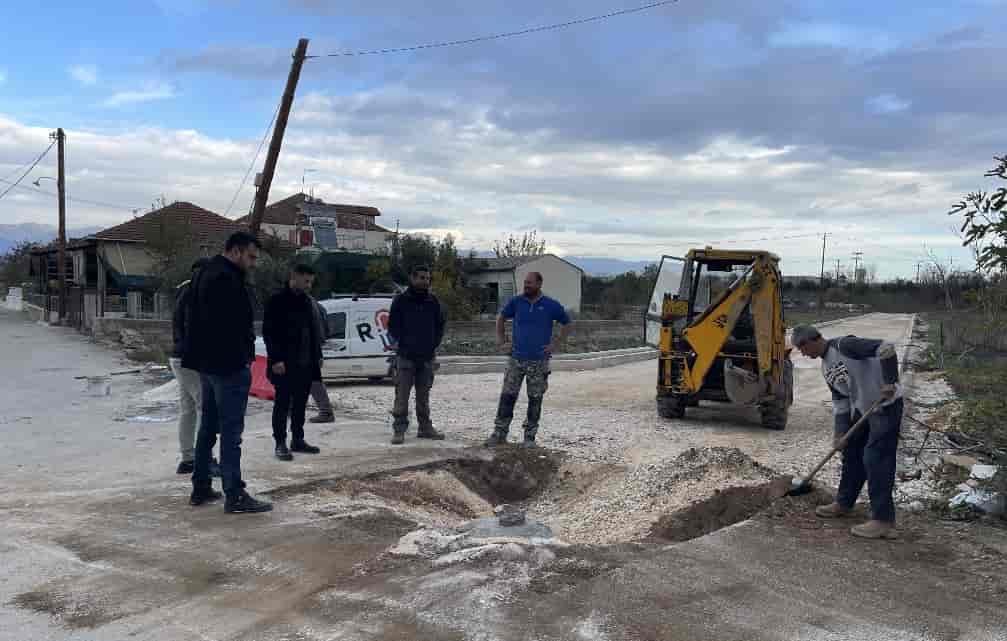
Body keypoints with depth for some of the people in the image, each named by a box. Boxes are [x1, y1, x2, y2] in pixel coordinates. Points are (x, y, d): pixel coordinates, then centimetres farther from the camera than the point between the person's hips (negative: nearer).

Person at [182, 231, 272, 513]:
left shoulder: (205, 273, 17)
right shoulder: (227, 278, -18)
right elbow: (234, 325, -25)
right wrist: (243, 359, -17)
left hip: (206, 364, 11)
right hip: (228, 365, -11)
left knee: (208, 426, 16)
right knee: (231, 430, -7)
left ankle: (201, 488, 24)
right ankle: (234, 495, -4)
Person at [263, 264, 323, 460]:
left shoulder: (308, 301, 13)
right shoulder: (278, 301, -8)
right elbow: (268, 332, -12)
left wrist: (318, 356, 13)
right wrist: (276, 359, -17)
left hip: (305, 364, 7)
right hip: (285, 365, -7)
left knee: (300, 404, 12)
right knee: (282, 404, 0)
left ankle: (297, 440, 22)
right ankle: (280, 443, 7)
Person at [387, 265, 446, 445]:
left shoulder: (433, 301, 8)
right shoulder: (401, 300, -2)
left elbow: (440, 324, 14)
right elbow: (393, 326, 1)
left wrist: (434, 345, 5)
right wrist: (403, 343, -6)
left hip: (428, 356, 4)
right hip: (406, 356, -4)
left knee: (424, 395, 13)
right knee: (402, 395, -5)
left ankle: (425, 427, 21)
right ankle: (399, 430, -1)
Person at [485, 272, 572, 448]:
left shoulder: (551, 305, -3)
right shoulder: (516, 302, 1)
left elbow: (567, 324, 8)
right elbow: (501, 317, 17)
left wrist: (556, 345, 0)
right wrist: (500, 339, 8)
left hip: (539, 361, -1)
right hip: (516, 359, 1)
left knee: (535, 400, 5)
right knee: (507, 396, -1)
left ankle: (530, 437, 16)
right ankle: (499, 433, 7)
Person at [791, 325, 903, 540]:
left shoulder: (844, 345, -19)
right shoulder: (826, 368, 9)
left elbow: (885, 348, -27)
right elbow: (840, 400, 11)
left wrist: (890, 382, -31)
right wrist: (840, 432, 4)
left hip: (886, 405, -9)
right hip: (862, 408, 9)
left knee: (876, 459, -10)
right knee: (852, 453, 16)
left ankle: (883, 521, -4)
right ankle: (843, 502, 32)